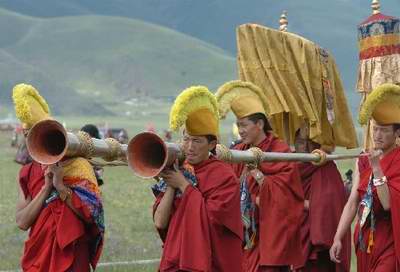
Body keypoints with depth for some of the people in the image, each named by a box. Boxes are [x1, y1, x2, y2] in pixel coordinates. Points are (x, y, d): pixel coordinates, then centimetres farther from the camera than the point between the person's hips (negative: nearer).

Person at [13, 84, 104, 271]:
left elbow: (91, 214, -12)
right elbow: (22, 221, -5)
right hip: (37, 256, 3)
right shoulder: (28, 173, 6)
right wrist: (47, 187, -11)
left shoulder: (77, 166, -4)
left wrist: (61, 187, -17)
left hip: (70, 256, -3)